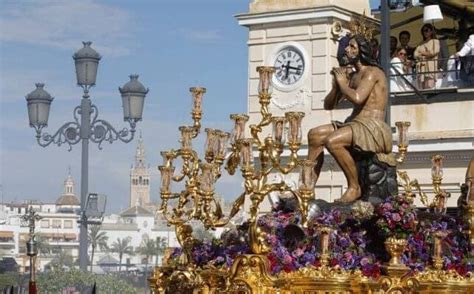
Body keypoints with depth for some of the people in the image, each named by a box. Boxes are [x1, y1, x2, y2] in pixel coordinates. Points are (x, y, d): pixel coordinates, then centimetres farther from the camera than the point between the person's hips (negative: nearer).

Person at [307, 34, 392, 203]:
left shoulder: (372, 72, -7)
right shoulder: (353, 76, 20)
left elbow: (357, 98, -26)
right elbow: (328, 105, 21)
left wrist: (342, 82, -7)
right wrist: (336, 85, 4)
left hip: (373, 127, -9)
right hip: (354, 124, 9)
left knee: (332, 141, -30)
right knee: (315, 134, -1)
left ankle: (354, 187, -16)